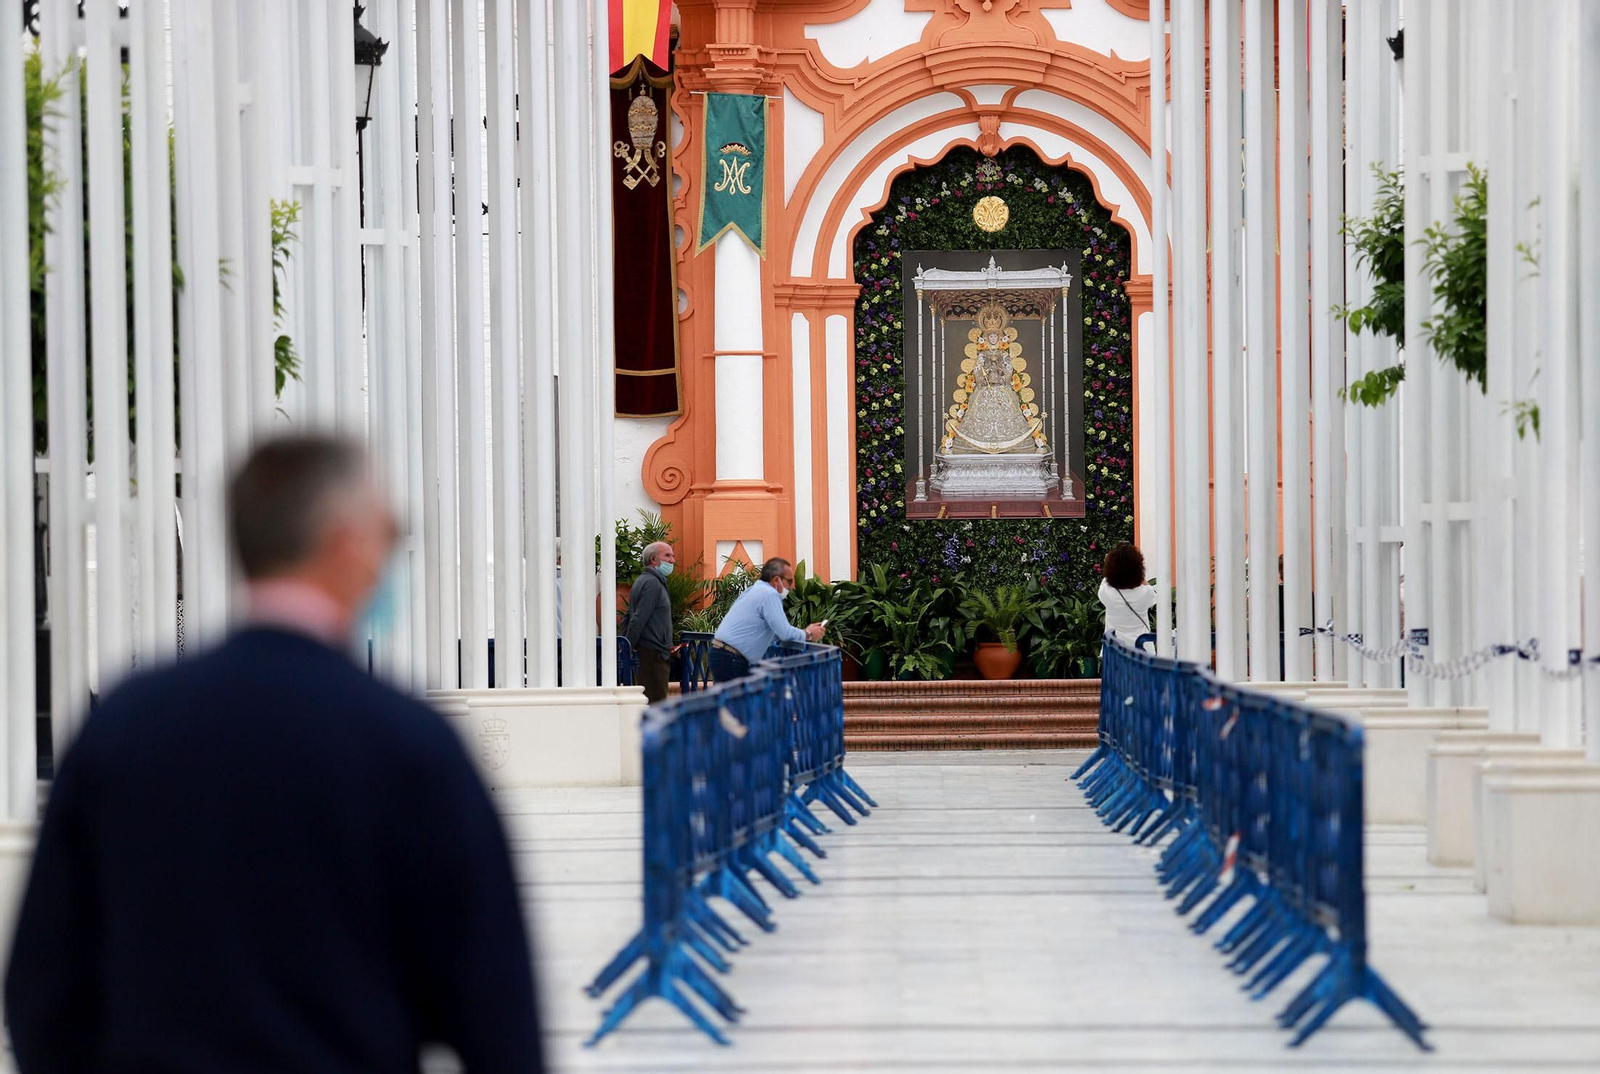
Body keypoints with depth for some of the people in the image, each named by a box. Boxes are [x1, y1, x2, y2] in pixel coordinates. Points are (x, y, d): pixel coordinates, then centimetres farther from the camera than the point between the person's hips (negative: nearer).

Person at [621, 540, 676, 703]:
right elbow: (638, 620, -19)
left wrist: (628, 646, 17)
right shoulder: (652, 583, -12)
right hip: (653, 653, -10)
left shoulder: (643, 581, 19)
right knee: (656, 702, -12)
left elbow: (628, 618, 23)